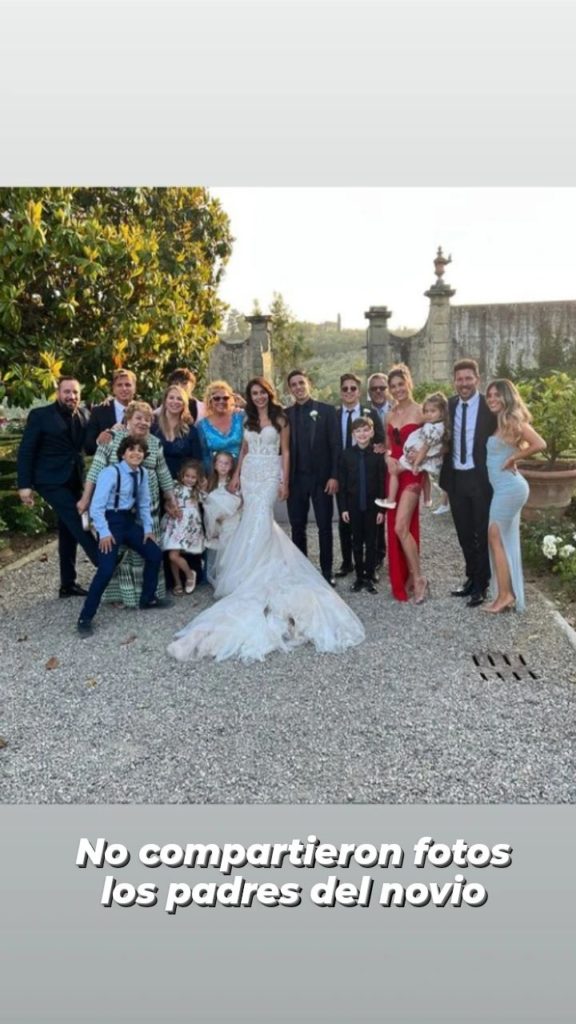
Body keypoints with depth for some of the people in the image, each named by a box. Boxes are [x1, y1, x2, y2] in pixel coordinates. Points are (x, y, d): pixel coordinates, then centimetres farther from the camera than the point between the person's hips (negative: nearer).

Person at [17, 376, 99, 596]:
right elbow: (26, 451, -7)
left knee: (69, 531, 10)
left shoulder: (84, 415, 7)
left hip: (74, 480, 6)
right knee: (76, 521, -19)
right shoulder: (40, 415, -6)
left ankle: (68, 584, 18)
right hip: (51, 479, -5)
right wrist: (24, 485, -13)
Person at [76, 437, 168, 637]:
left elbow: (144, 504, 12)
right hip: (111, 521, -8)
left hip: (130, 521, 8)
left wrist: (148, 528, 7)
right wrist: (104, 533, -21)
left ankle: (148, 598, 30)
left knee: (155, 554, 10)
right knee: (106, 570, -16)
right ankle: (85, 618, -4)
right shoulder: (111, 473, -18)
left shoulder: (142, 474, 3)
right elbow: (96, 507, -19)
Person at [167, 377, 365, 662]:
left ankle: (257, 574, -9)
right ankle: (254, 572, 13)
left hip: (270, 474, -4)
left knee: (259, 520, -13)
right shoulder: (248, 420, 14)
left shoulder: (279, 419, 1)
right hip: (250, 474, 4)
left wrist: (284, 481, -7)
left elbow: (285, 451, 0)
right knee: (253, 520, 3)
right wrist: (236, 475, 10)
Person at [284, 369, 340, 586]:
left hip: (321, 478, -2)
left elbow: (336, 445, -3)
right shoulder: (285, 415, 6)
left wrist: (334, 476, -10)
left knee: (324, 526, 5)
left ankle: (327, 571, 15)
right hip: (296, 479, 2)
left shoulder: (326, 410, 0)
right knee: (297, 527, 8)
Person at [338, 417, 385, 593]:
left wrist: (382, 508, -5)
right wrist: (343, 508, -2)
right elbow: (342, 483, 1)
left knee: (371, 542, 7)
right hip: (353, 506, 2)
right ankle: (359, 576, 20)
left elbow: (382, 483, -4)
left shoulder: (378, 454, -6)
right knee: (356, 542, 10)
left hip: (372, 506, -1)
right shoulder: (346, 454, -1)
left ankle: (370, 577, 17)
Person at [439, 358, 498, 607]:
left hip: (481, 478, -4)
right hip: (456, 479, 4)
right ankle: (471, 578, 31)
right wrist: (444, 477, 1)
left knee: (483, 534, 6)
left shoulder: (490, 406, -7)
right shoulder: (448, 405, 5)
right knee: (464, 535, 15)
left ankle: (481, 586, 19)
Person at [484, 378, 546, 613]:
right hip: (504, 487, 9)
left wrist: (513, 458, -13)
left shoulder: (512, 420, -12)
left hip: (509, 487, -9)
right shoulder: (500, 421, 14)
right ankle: (508, 594, 18)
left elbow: (539, 444, -22)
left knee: (495, 538, -5)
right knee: (505, 541, 11)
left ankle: (505, 595, 1)